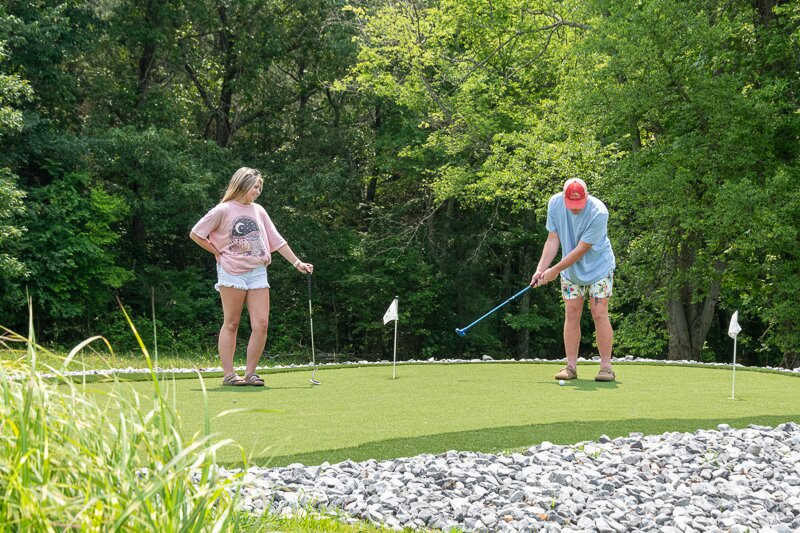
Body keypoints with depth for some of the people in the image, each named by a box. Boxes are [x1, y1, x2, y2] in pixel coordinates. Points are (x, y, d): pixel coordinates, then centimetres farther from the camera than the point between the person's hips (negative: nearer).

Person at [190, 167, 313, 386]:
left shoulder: (258, 211, 14)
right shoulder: (224, 210, -2)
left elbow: (277, 240, 16)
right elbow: (195, 234, -1)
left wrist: (297, 263, 10)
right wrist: (219, 253, 0)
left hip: (258, 272, 5)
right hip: (232, 272, -5)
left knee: (261, 324, -4)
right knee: (231, 324, -1)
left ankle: (250, 373, 4)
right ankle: (229, 374, 3)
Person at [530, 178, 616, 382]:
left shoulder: (598, 212, -29)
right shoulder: (555, 203, -13)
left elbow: (581, 250, -25)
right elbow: (553, 239, -5)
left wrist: (555, 270, -18)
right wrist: (541, 269, -13)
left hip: (598, 268, -4)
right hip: (570, 270, 4)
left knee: (600, 314, -8)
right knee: (571, 315, 0)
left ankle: (606, 367, -4)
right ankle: (571, 366, 3)